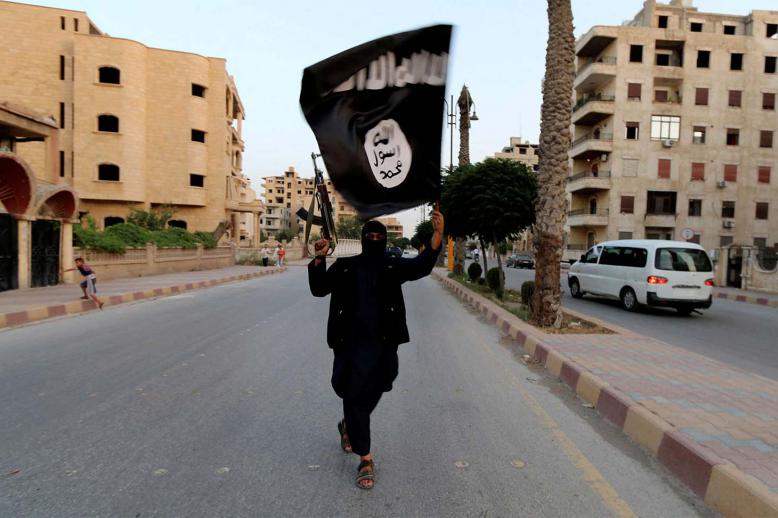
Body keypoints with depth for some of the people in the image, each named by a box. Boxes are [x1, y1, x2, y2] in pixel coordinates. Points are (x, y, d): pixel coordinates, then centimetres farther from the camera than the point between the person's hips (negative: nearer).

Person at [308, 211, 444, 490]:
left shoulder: (394, 265, 3)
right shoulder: (344, 266, 4)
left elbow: (422, 265, -13)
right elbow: (319, 288, -3)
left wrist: (437, 234, -29)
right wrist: (319, 259, -19)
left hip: (383, 345, 1)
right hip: (350, 344, -1)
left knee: (371, 395, 16)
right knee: (354, 397, 1)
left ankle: (348, 426, 48)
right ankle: (365, 460, 13)